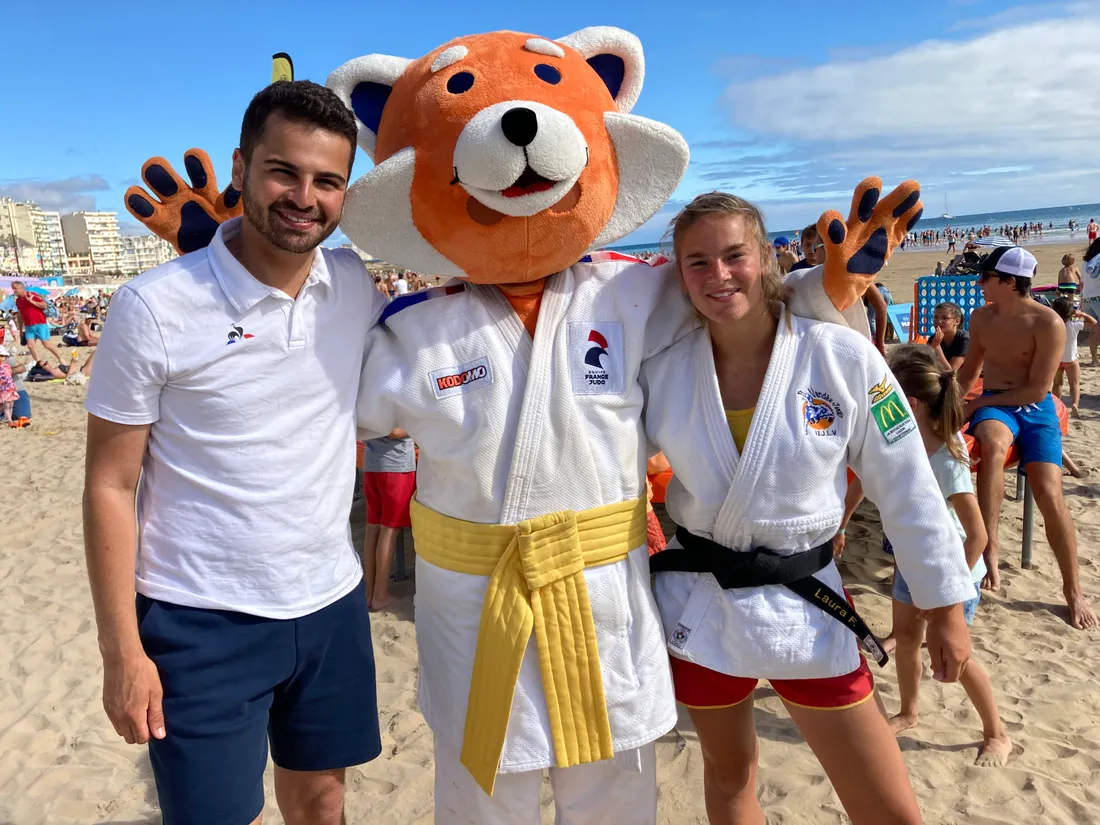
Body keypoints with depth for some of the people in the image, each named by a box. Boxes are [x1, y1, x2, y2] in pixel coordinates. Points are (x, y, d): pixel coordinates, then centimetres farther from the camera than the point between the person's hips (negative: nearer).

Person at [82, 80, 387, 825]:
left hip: (332, 603, 4)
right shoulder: (156, 307, -13)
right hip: (201, 622, -3)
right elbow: (112, 484, -8)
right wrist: (121, 650, -9)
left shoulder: (361, 287, -2)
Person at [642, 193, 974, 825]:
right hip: (697, 604, 2)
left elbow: (907, 491, -5)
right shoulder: (662, 367, -7)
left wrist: (945, 607, 0)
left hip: (805, 607, -1)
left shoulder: (842, 356, -13)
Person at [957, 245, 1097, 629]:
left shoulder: (1048, 323, -12)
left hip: (1036, 410, -2)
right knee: (992, 444, -36)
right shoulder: (981, 317, 5)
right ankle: (989, 549, -36)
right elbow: (969, 370, 18)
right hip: (993, 406, 3)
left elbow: (1037, 389, -13)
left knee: (1049, 494, -17)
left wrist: (977, 403, -11)